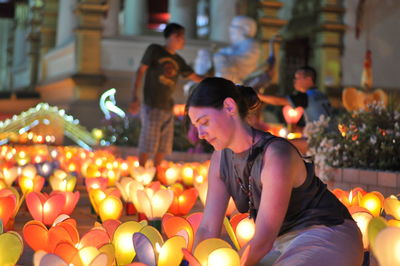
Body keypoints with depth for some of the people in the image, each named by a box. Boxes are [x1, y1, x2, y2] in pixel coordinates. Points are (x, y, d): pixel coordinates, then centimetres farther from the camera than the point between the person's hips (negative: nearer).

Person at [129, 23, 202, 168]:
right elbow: (140, 71, -4)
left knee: (164, 146, 8)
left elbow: (195, 77, 18)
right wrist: (134, 97, -13)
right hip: (152, 107, -6)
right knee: (147, 145, -7)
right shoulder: (154, 50, -1)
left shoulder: (178, 61, 13)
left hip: (168, 108, 6)